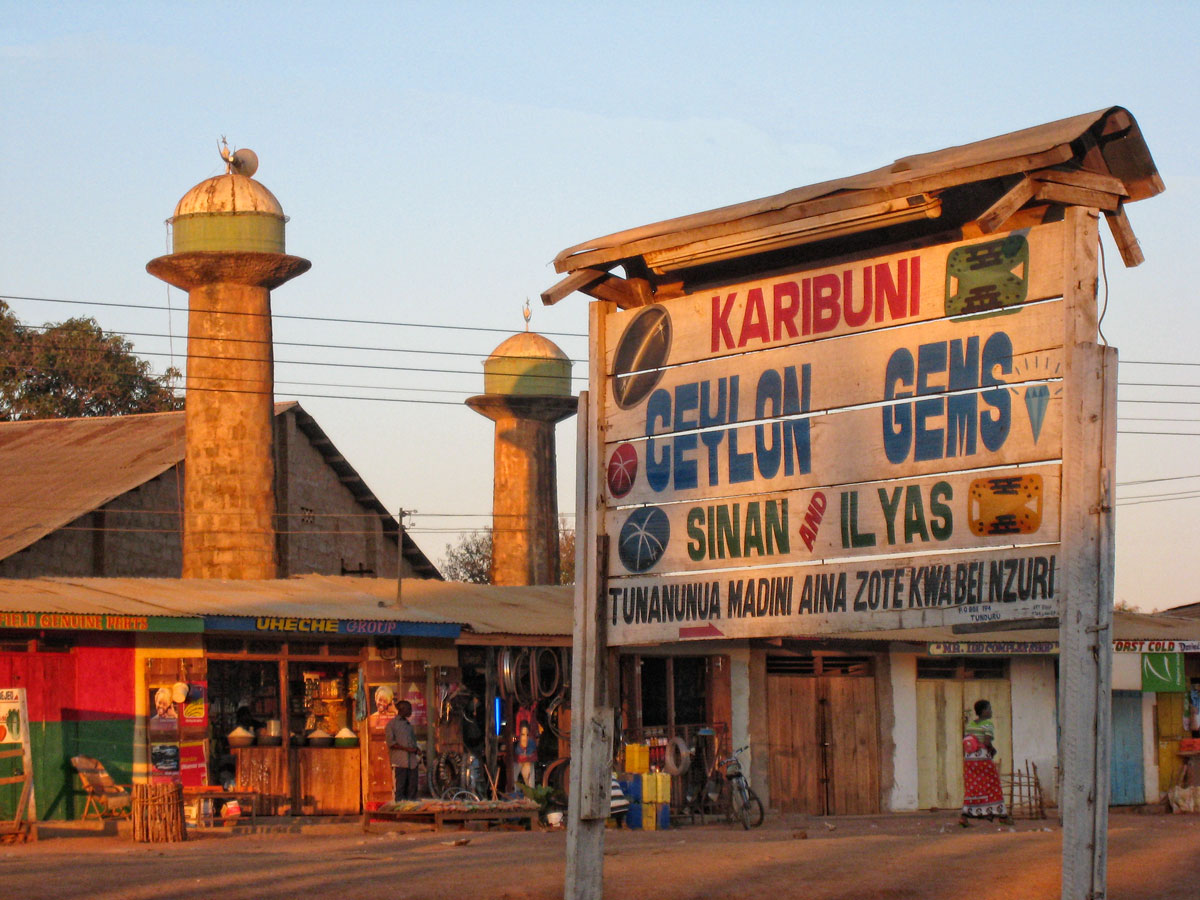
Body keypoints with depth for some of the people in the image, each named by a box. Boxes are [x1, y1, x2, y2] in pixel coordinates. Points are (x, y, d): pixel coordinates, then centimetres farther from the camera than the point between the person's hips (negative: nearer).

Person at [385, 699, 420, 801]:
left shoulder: (409, 724, 21)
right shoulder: (392, 724, 1)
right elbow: (390, 743, -7)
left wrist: (416, 749, 3)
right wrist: (407, 749, -14)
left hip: (412, 761, 6)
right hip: (399, 762, -6)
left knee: (412, 787, 2)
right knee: (399, 788, -8)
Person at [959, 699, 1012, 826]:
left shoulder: (969, 725, 11)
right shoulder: (989, 724, -9)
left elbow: (964, 743, 10)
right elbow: (987, 742, -19)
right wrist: (993, 750, -1)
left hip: (969, 759, 6)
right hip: (984, 759, -6)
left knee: (971, 788, 7)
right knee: (992, 786, 5)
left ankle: (964, 816, -7)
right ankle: (1002, 815, 12)